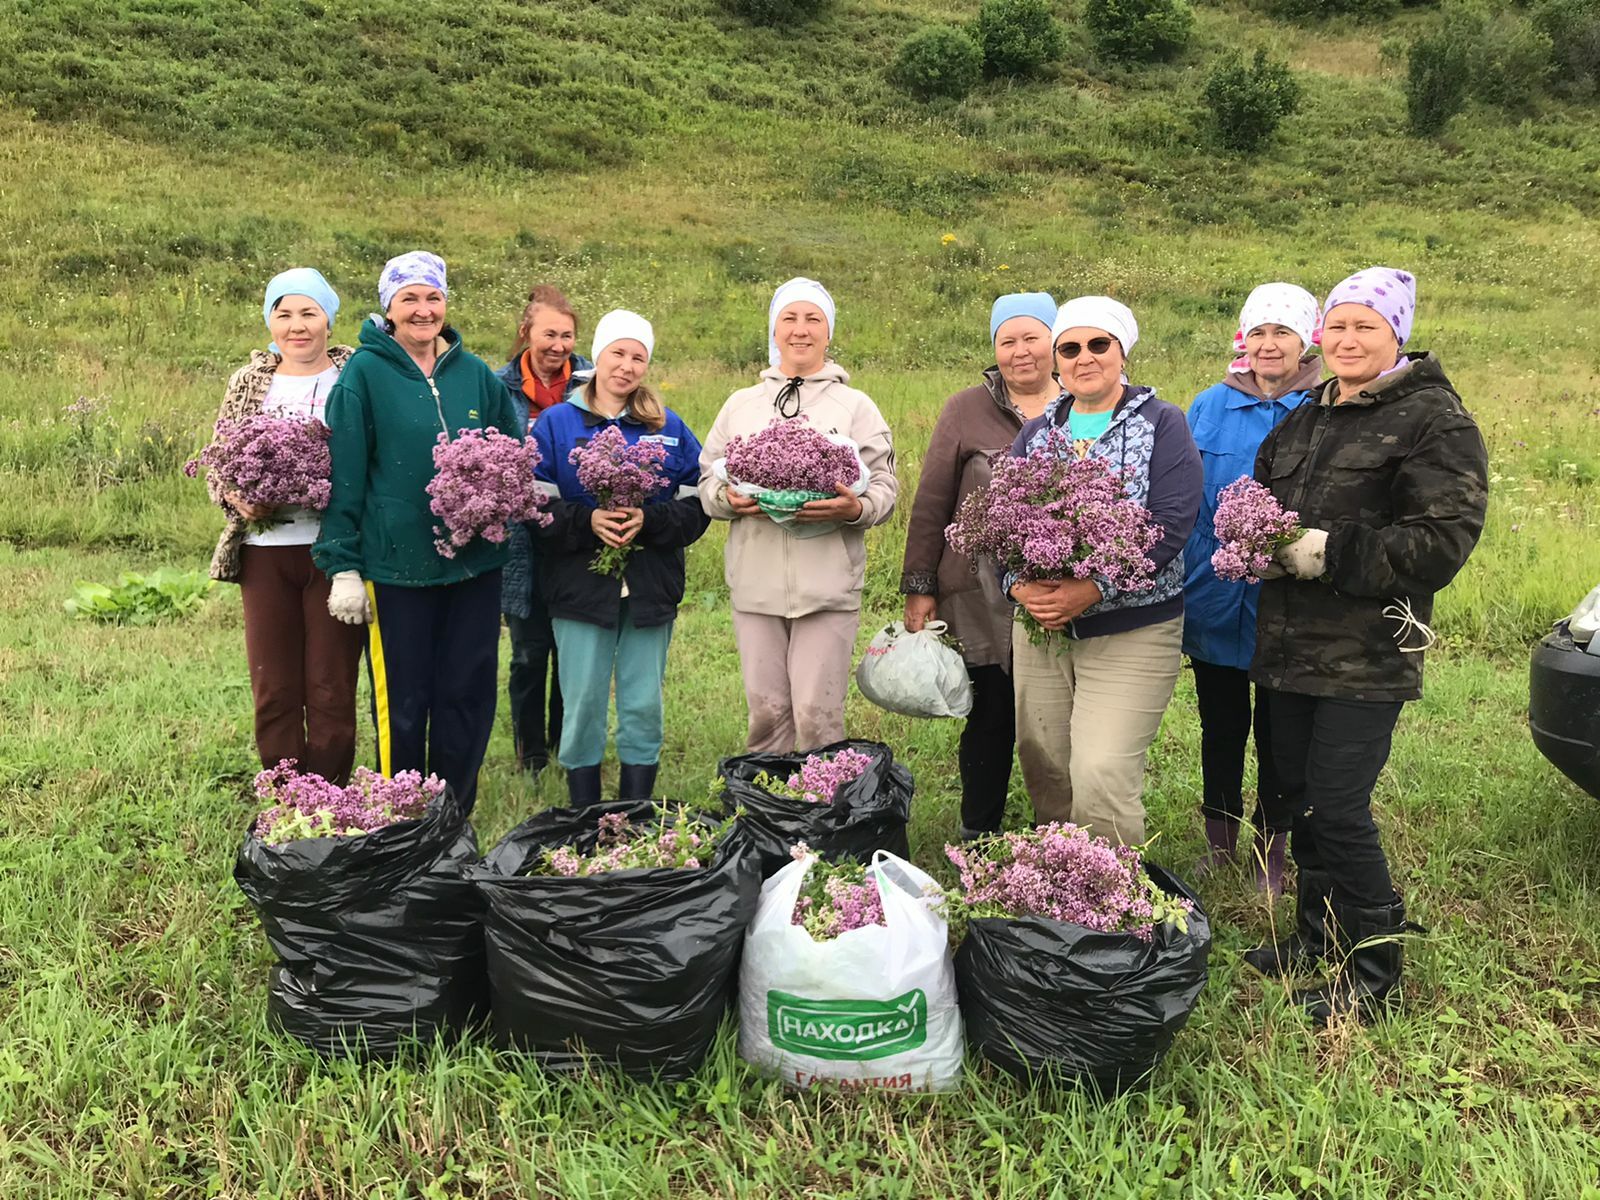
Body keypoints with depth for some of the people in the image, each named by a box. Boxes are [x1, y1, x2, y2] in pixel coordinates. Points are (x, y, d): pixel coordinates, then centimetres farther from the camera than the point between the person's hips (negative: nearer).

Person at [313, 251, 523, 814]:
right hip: (395, 565, -3)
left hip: (475, 561, 4)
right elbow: (344, 474, -4)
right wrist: (342, 565, -7)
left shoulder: (476, 373, 8)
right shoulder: (365, 373, -2)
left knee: (468, 695, 9)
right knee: (402, 703, 4)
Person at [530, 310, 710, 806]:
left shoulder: (669, 428, 9)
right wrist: (587, 521, -18)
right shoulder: (556, 423, 5)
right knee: (583, 706, 2)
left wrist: (649, 520, -15)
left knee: (644, 706, 5)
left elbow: (696, 506, 2)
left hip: (651, 588, 2)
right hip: (580, 586, -1)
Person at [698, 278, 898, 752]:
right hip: (756, 583, 2)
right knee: (766, 710, 6)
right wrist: (728, 499, -8)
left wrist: (855, 509, -19)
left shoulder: (856, 406, 8)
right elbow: (707, 477, 15)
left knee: (818, 714, -4)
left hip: (828, 584, -2)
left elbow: (884, 488, 3)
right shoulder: (741, 403, 15)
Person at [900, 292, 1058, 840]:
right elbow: (931, 503, 2)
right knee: (991, 717, 6)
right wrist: (919, 587, -2)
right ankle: (977, 840, 22)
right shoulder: (967, 411, 2)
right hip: (984, 598, -1)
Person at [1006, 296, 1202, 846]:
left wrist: (1092, 589, -20)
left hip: (1131, 633, -4)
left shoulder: (1163, 424, 0)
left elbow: (1172, 523, -11)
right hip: (1040, 628, 5)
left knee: (1101, 777, -15)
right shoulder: (1035, 433, 14)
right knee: (1044, 774, 8)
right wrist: (1020, 585, -14)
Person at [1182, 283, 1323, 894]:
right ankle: (1219, 842, 31)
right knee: (1221, 724, 15)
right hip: (1214, 595, 3)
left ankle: (1272, 852, 27)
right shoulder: (1210, 406, 4)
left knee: (1277, 729, 10)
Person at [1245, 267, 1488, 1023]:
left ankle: (1372, 968, 12)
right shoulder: (1305, 420, 15)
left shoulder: (1434, 420, -7)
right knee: (1299, 793, 13)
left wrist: (1332, 552, -20)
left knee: (1339, 807, -6)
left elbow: (1446, 537, -15)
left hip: (1367, 654, -7)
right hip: (1291, 642, 7)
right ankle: (1319, 933, 32)